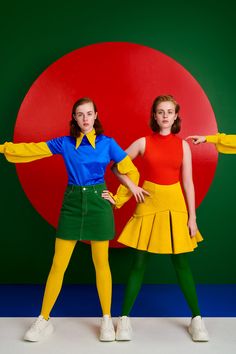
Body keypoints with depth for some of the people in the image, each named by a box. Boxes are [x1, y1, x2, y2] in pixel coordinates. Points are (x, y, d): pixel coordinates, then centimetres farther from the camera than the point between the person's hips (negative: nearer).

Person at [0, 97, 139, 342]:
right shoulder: (64, 143, 4)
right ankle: (44, 320, 17)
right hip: (72, 203, 1)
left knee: (101, 263, 5)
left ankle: (107, 320, 22)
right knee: (58, 264, 3)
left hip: (98, 203, -1)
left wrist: (119, 199, 1)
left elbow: (131, 172, 3)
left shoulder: (107, 143, 0)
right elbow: (32, 149, -1)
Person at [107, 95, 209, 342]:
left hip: (175, 205, 1)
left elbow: (188, 182, 2)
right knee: (139, 262, 3)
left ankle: (196, 318, 18)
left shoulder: (182, 145, 3)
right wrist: (132, 187, -7)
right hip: (149, 204, -1)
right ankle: (125, 317, 14)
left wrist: (192, 217, -1)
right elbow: (116, 166, 6)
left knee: (181, 262, 6)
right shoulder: (143, 142, 0)